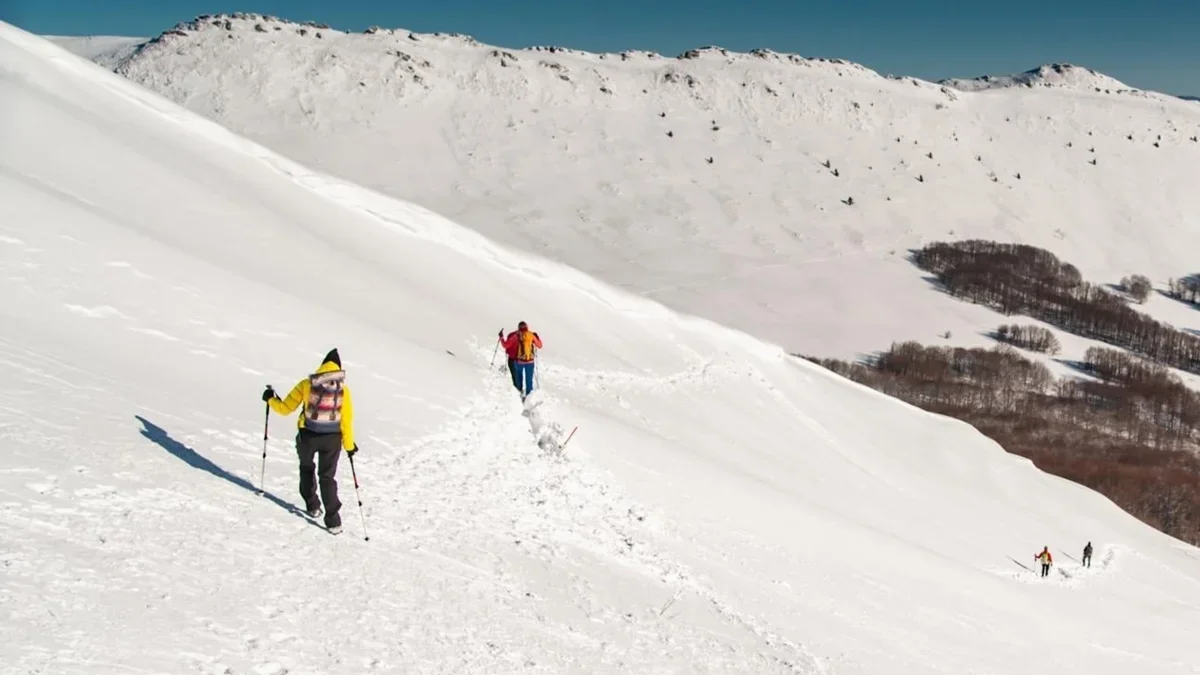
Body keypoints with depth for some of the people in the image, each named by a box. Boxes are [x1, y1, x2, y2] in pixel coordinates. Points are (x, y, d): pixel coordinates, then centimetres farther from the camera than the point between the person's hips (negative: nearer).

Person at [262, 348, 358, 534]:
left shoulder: (306, 385, -8)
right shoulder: (343, 389, -6)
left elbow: (285, 408, -3)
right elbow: (346, 420, -4)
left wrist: (271, 399, 17)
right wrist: (349, 445, 6)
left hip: (308, 436, 0)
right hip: (332, 439, 0)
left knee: (307, 468, 28)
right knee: (327, 477, 10)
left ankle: (312, 505, 33)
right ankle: (333, 520, 2)